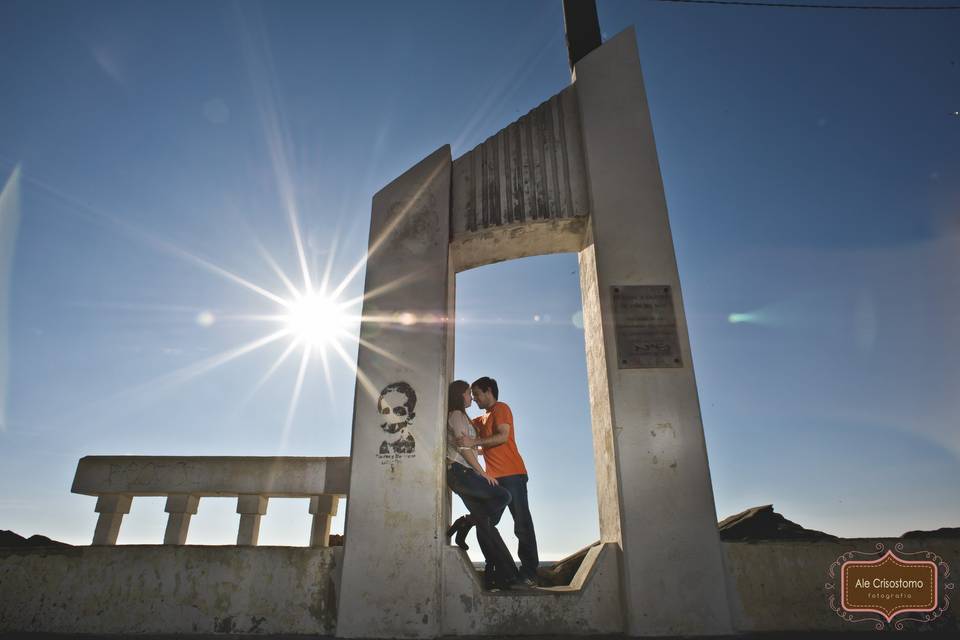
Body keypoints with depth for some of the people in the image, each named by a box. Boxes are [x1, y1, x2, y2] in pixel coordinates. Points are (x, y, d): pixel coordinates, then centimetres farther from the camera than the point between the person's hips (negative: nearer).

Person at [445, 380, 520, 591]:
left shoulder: (459, 417, 24)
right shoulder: (457, 415, -5)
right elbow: (464, 448, -13)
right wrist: (482, 472, -12)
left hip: (461, 474, 9)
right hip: (460, 471, -9)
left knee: (485, 524, 3)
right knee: (503, 496, -14)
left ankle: (497, 576, 1)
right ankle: (465, 523, -8)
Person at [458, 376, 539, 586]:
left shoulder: (501, 408, 0)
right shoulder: (482, 419, 25)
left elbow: (503, 436, -15)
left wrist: (474, 441, -21)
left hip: (511, 475, -8)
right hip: (494, 478, 8)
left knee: (522, 524, -5)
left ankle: (529, 572, -3)